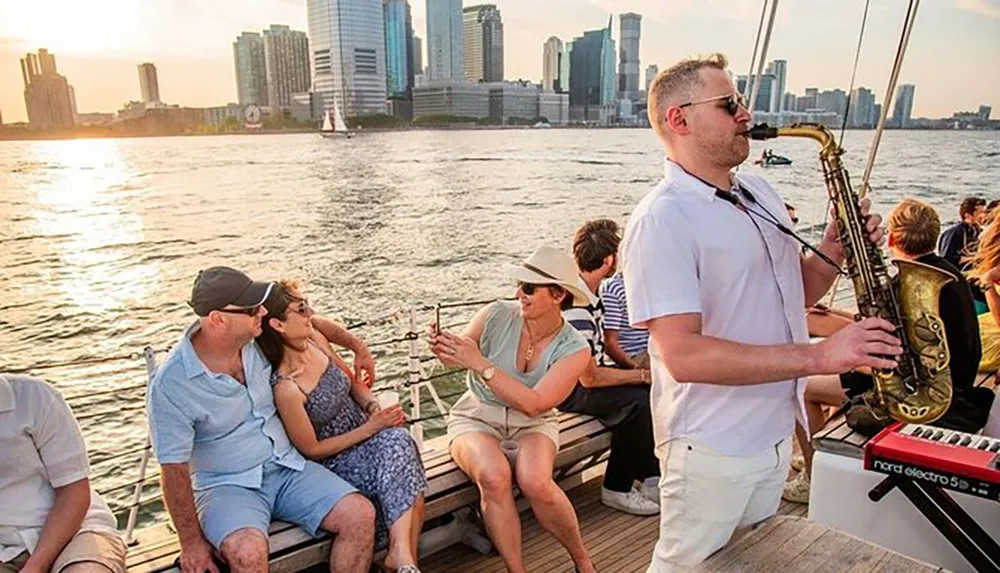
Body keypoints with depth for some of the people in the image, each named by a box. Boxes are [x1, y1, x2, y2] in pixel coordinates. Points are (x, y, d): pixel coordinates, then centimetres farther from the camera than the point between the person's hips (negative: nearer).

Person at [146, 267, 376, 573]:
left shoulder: (256, 340, -5)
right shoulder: (169, 385, -18)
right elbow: (174, 469, -12)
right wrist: (191, 541, -7)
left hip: (287, 468, 5)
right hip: (227, 486, -4)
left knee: (361, 515, -15)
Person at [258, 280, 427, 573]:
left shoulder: (316, 340, -5)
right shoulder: (285, 388, -26)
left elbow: (354, 383, 12)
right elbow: (311, 449, -15)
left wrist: (373, 405, -9)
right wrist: (371, 427, -17)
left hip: (365, 437, 6)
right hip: (334, 460, -6)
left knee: (398, 440, -25)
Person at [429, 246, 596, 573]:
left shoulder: (574, 349, -13)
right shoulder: (496, 316, -12)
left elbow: (532, 404, -24)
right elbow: (455, 359, 1)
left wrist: (481, 364, -30)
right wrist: (443, 347, -23)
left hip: (532, 424, 0)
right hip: (476, 418, 0)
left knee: (535, 482, -30)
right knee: (494, 476, -32)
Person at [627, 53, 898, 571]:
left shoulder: (759, 191, 7)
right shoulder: (661, 221, -21)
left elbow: (796, 293, 16)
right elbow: (682, 355, -29)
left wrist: (834, 247, -4)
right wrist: (820, 356, -28)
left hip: (776, 430, 8)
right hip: (711, 449, -8)